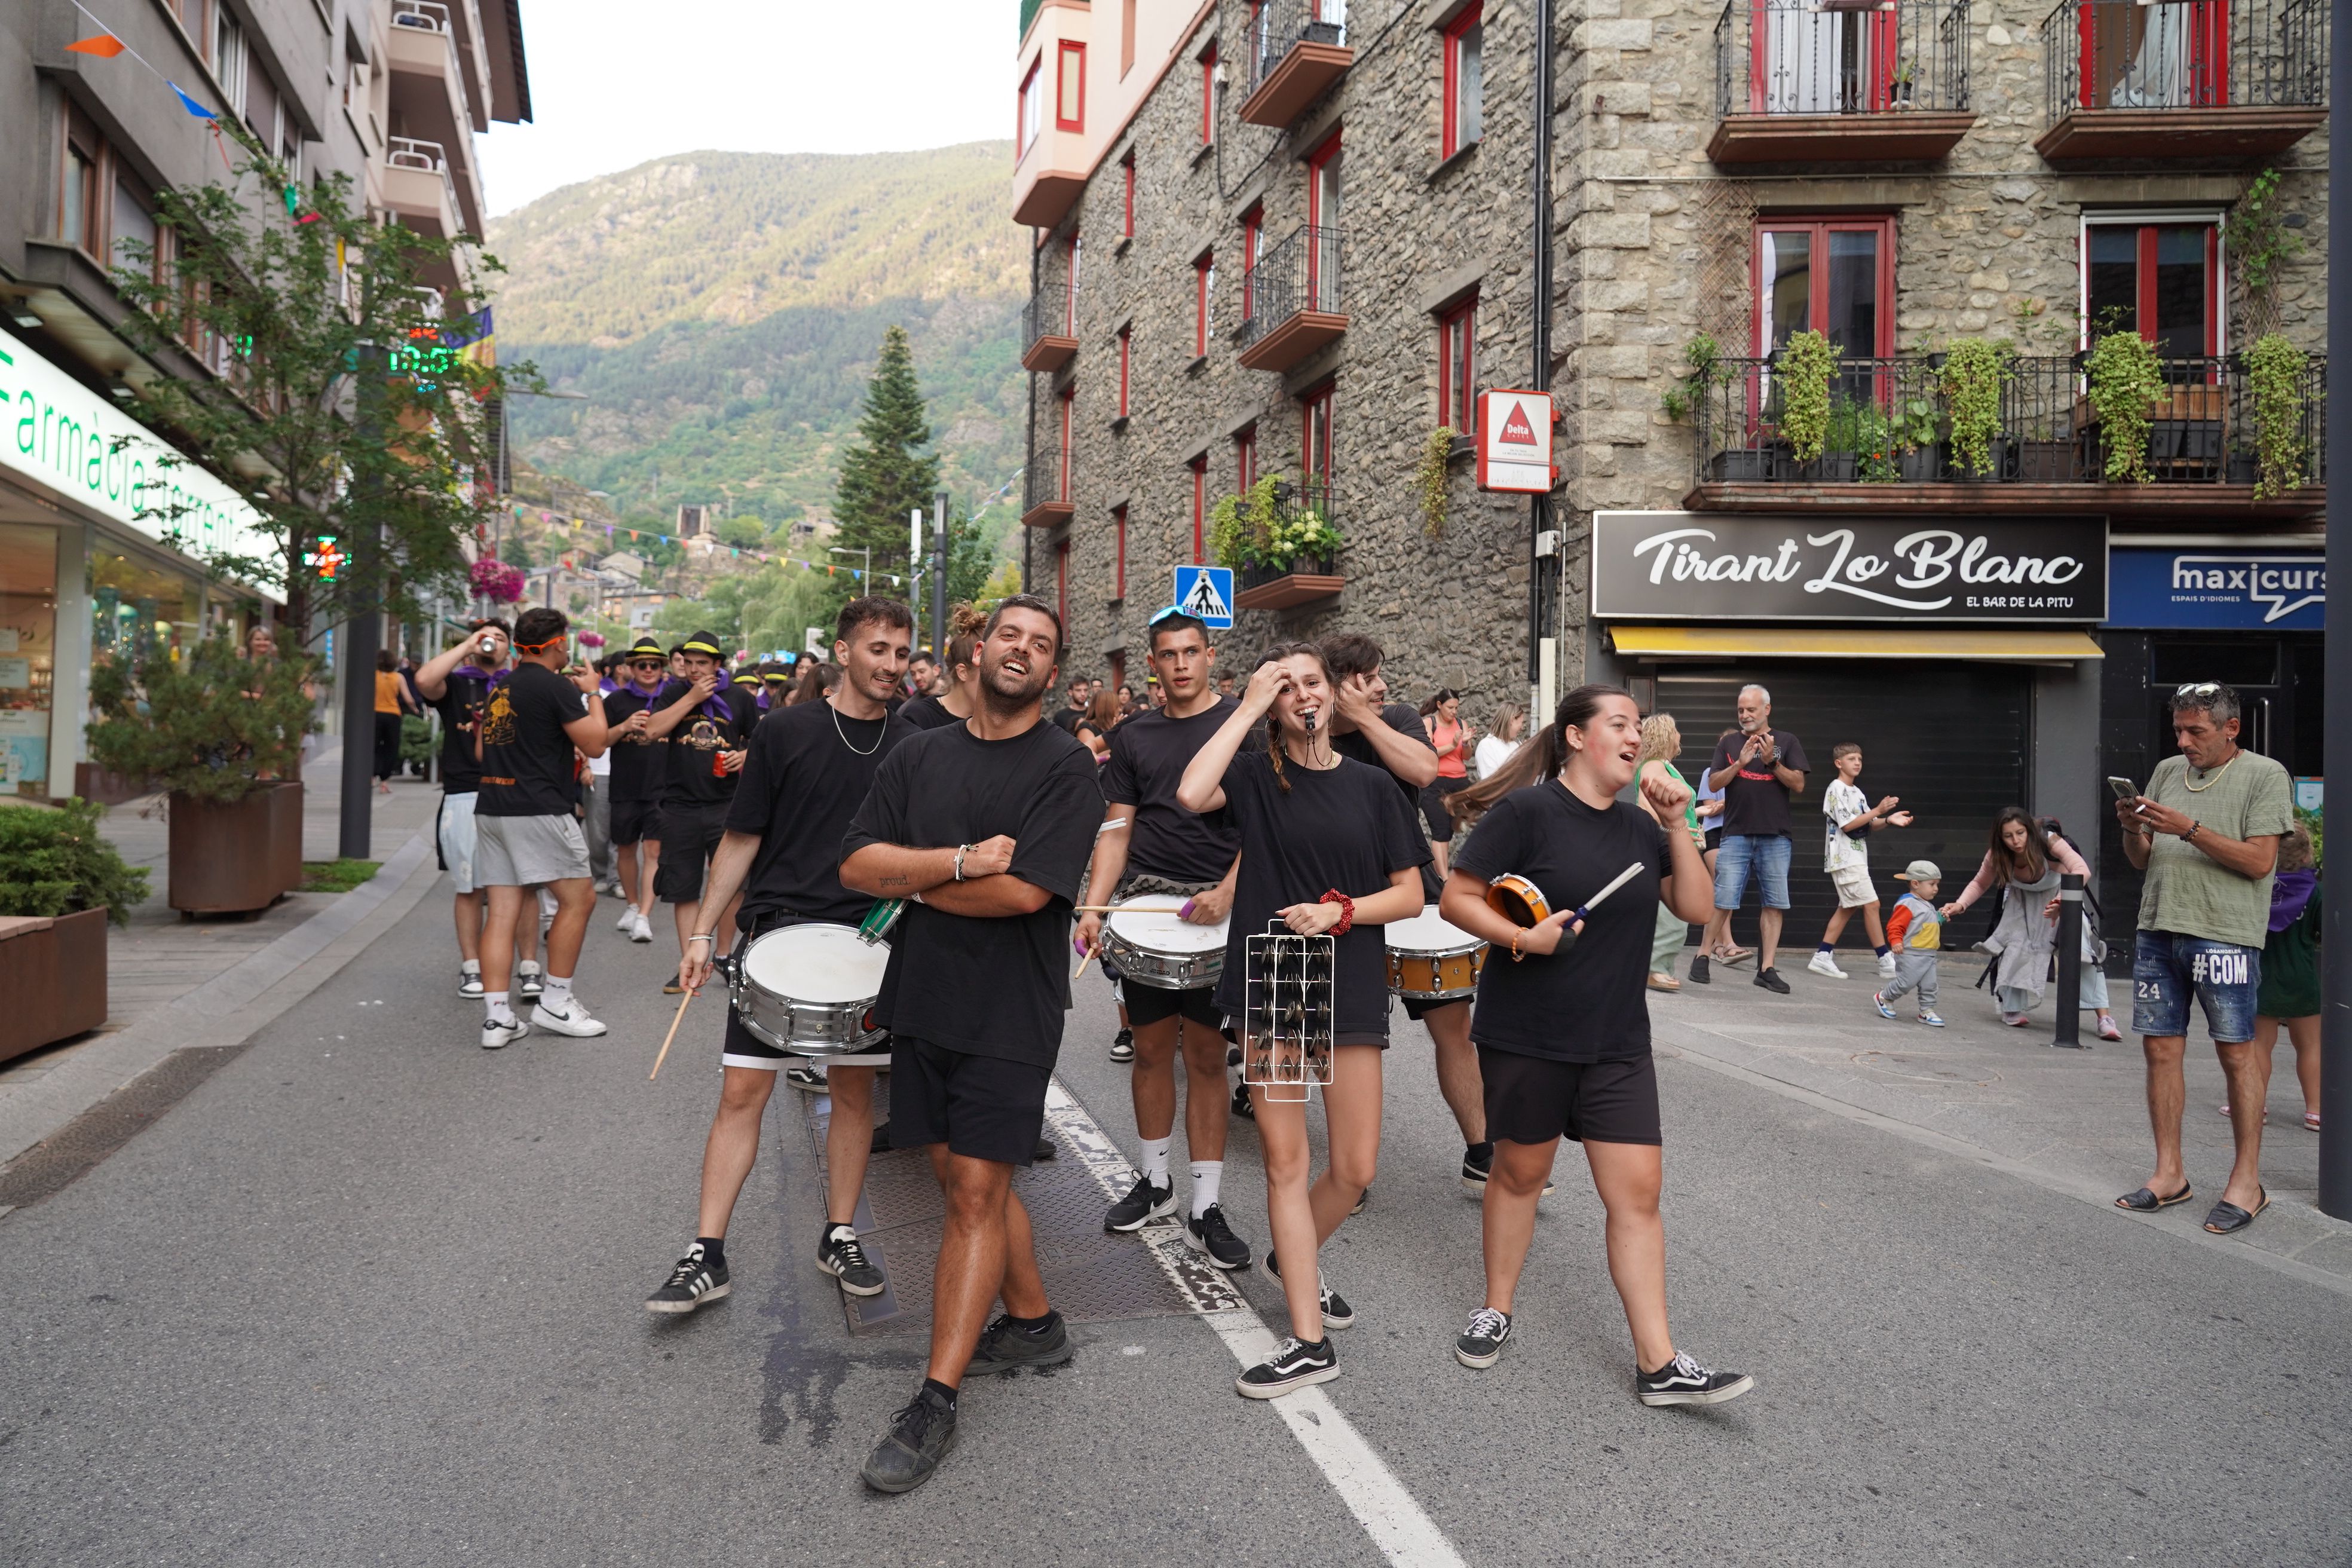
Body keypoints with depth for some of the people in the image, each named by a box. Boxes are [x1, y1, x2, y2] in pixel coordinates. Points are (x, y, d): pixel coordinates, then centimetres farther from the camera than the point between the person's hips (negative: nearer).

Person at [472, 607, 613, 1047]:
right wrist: (593, 694, 6)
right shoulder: (555, 686, -9)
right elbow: (594, 744, -9)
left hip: (492, 809, 8)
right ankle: (555, 1002, 7)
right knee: (578, 898, 4)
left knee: (503, 911, 5)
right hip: (538, 809, -8)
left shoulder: (500, 689, 16)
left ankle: (496, 1016, 2)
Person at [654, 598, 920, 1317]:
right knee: (742, 1092, -2)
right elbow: (742, 839, 1)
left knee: (854, 1090, 10)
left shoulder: (912, 748, 5)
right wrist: (703, 932, -1)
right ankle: (707, 1255, 6)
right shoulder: (786, 731, -2)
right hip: (777, 930, -2)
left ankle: (840, 1236, 25)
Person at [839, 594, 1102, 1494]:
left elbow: (1026, 890, -19)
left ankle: (936, 1402, 2)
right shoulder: (921, 755, 9)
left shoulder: (1065, 766, -6)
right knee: (964, 1176, 14)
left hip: (1010, 1012, -5)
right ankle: (1033, 1325, 34)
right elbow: (857, 865, -1)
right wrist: (962, 861, -15)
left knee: (976, 1190, -4)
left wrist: (915, 882, -7)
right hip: (924, 1003, 5)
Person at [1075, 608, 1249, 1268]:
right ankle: (1154, 1181, 25)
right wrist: (1093, 907, -2)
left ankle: (1205, 1209, 5)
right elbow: (1116, 829, 11)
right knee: (1151, 1047, 8)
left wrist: (1227, 891, -17)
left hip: (1215, 908, -3)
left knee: (1205, 1055, -1)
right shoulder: (1134, 737, 12)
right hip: (1144, 899, 3)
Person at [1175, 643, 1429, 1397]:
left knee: (1355, 1170, 3)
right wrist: (1249, 706, -15)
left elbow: (1410, 894, 5)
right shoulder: (1255, 777, 1)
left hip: (1350, 988, 1)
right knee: (1284, 1160, 2)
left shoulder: (1370, 785, 4)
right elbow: (1192, 795, -22)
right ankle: (1310, 1341, 10)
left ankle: (1292, 1260, 34)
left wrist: (1341, 910, -12)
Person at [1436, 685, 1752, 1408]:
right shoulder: (1526, 812, -9)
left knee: (1638, 1190, 0)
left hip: (1617, 1042, 5)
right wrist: (1522, 937, -23)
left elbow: (1696, 908, 5)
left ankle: (1658, 1364, 6)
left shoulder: (1640, 828, 9)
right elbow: (1456, 899, -10)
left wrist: (1676, 826, -4)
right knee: (1521, 1171, 11)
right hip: (1525, 1036, -4)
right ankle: (1496, 1312, 32)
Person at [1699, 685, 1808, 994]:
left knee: (1774, 904, -1)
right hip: (1736, 835, 0)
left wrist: (1772, 762, -12)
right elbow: (1714, 783, 3)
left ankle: (1767, 969, 3)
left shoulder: (1786, 742, 8)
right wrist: (1740, 762, -11)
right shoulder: (1728, 745, 12)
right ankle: (1703, 957, 7)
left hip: (1775, 837, 0)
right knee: (1722, 902, -5)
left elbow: (1799, 785, 1)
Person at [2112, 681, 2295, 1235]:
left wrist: (2189, 828, -18)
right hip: (2158, 931, 6)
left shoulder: (2264, 775, -1)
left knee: (2237, 1053, 0)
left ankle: (2247, 1182, 10)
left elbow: (2259, 861, -11)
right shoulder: (2168, 772, 15)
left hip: (2224, 935, -5)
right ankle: (2169, 1175, 15)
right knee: (2161, 1048, 6)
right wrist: (2132, 829, -4)